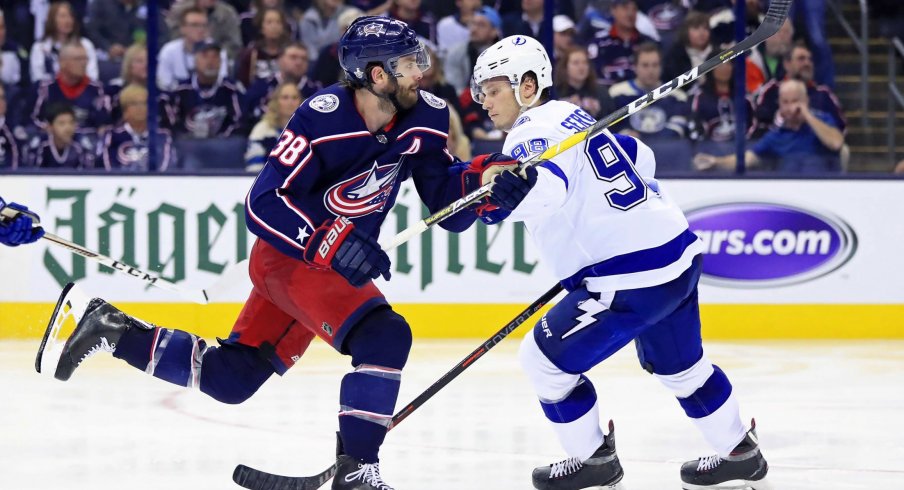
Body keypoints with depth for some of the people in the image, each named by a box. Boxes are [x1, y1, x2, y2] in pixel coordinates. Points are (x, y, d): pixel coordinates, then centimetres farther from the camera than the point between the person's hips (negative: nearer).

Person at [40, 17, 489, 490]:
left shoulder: (425, 118, -6)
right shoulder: (323, 118, -24)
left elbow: (448, 210, -2)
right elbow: (262, 205, -24)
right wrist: (331, 243, -35)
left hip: (338, 262, 7)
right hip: (289, 256, -7)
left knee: (228, 378, 11)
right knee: (384, 336, -26)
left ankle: (114, 329, 23)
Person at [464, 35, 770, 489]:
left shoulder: (533, 132, -13)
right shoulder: (573, 116, 15)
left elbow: (549, 188, -36)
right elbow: (640, 158, 28)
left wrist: (508, 193, -54)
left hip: (634, 280, -10)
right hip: (678, 252, 10)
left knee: (545, 357, 0)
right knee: (677, 363, 29)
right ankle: (739, 451, 42)